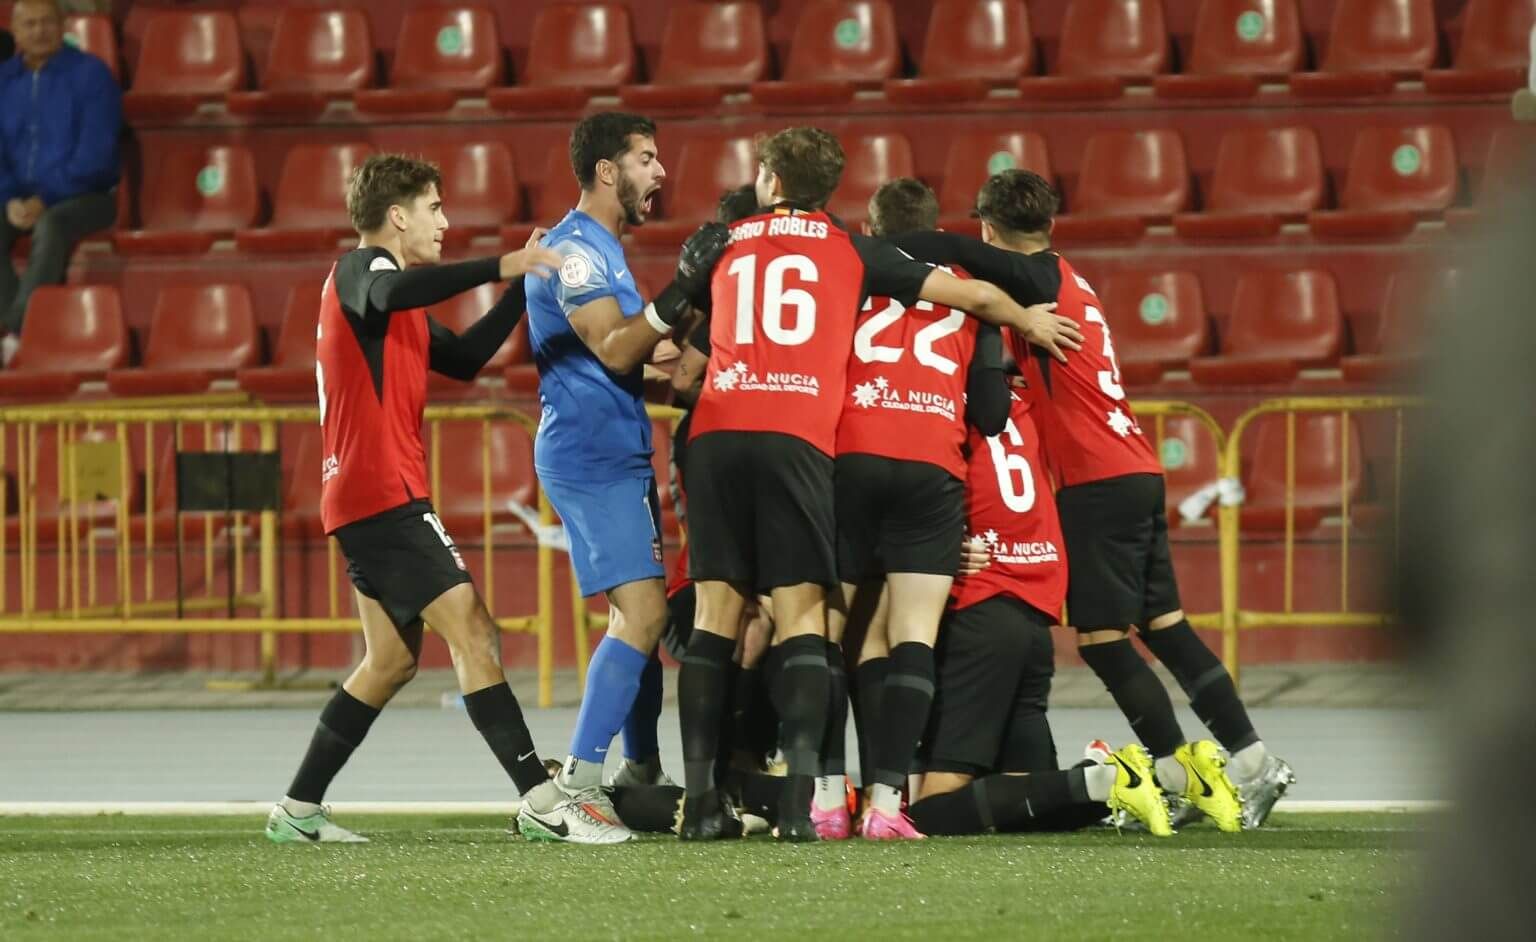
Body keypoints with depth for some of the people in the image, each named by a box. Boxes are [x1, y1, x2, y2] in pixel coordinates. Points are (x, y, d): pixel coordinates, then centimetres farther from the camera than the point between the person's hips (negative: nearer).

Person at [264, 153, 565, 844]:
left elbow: (464, 358, 25)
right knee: (472, 630, -15)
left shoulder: (391, 299, 23)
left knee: (392, 659, 13)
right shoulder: (360, 269, -7)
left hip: (370, 500, 11)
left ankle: (298, 810, 15)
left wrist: (520, 289, 15)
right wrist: (499, 267, -36)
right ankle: (541, 800, -20)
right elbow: (396, 293, -32)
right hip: (384, 493, -11)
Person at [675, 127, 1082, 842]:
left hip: (716, 432, 1)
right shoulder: (852, 251, 17)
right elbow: (974, 295, 21)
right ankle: (801, 800, -16)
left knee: (716, 611, 4)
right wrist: (1031, 322, 41)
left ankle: (699, 800, -4)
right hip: (797, 436, -1)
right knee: (800, 614, -1)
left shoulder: (723, 245, 21)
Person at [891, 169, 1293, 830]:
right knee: (1163, 625, 11)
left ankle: (1181, 771, -4)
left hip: (1099, 483, -9)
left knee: (1101, 636, -4)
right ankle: (1249, 760, 9)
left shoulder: (1037, 278, -9)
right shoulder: (1067, 283, 17)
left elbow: (956, 254, -24)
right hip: (1138, 475, 9)